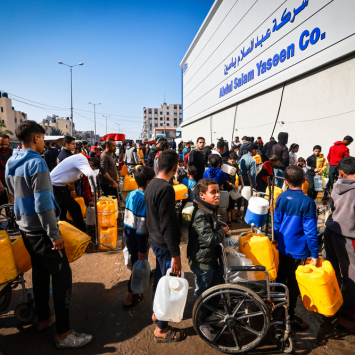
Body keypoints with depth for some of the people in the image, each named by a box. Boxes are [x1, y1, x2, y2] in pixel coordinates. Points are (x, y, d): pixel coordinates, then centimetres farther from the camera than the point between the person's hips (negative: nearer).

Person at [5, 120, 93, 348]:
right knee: (62, 278, -2)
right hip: (41, 230, -9)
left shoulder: (11, 163, 8)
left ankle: (43, 319, 35)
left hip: (26, 228, 9)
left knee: (40, 274, 20)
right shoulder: (36, 162, -19)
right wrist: (54, 234, -19)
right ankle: (63, 333, 7)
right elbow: (43, 204, -24)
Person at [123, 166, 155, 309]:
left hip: (127, 234, 8)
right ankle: (129, 298, 24)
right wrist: (142, 249, -18)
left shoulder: (131, 194, 0)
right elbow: (141, 226, -25)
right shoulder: (145, 199, -25)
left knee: (136, 262, 29)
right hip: (136, 237, -7)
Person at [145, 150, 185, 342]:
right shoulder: (166, 189, -24)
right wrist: (175, 254, -20)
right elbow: (167, 224, -25)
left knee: (160, 277, 24)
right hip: (166, 244, -9)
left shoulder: (151, 184, 3)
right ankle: (161, 330, 21)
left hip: (155, 241, 9)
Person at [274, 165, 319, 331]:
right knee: (294, 283, 11)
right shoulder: (307, 202, -20)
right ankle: (289, 316, 27)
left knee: (281, 277, 22)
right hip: (298, 249, -5)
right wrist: (314, 255, -9)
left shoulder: (281, 197, -4)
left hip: (283, 247, 5)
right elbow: (310, 231, -18)